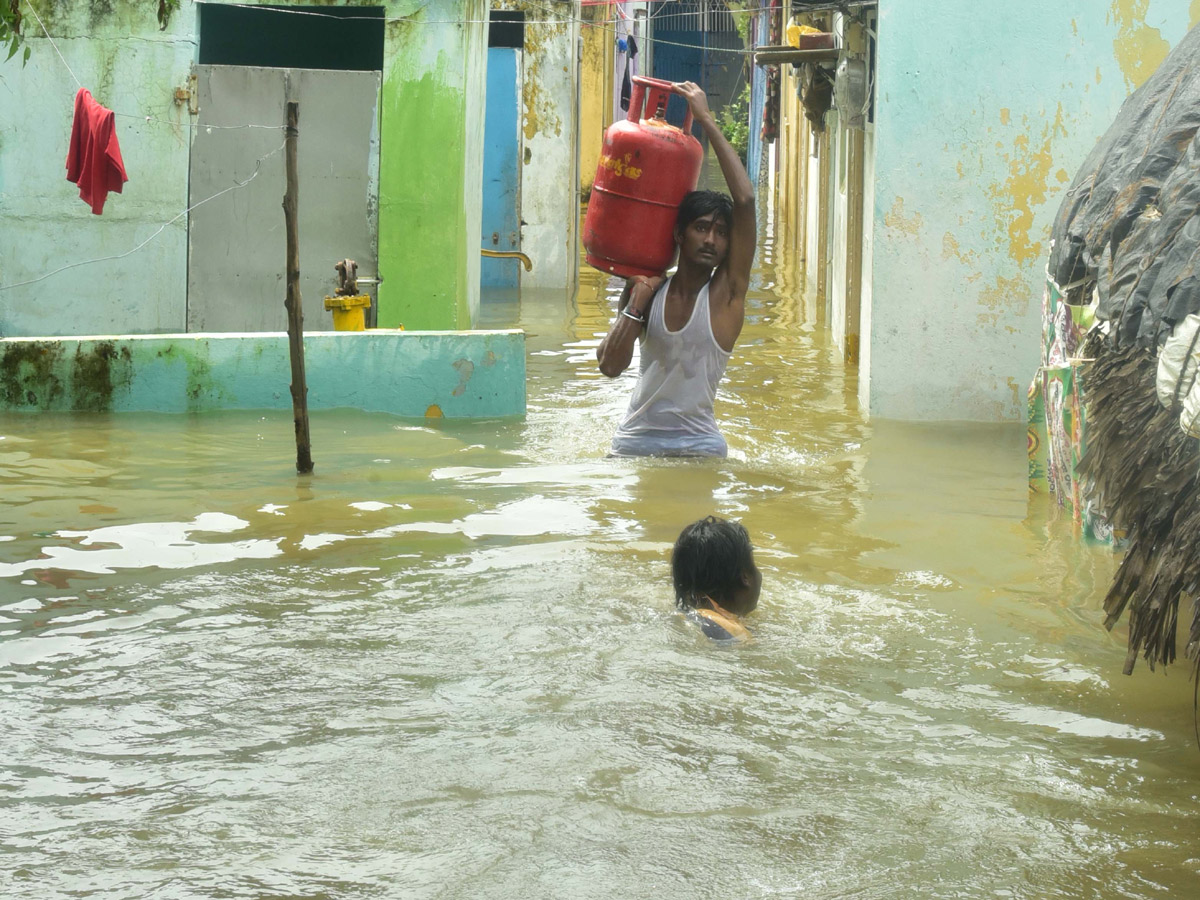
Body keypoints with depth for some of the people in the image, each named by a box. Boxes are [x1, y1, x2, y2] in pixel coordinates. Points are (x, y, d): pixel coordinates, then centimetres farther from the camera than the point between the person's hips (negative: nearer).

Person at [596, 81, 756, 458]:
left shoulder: (726, 292, -3)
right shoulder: (647, 288, 6)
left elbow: (745, 200, -12)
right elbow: (611, 366, -3)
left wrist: (707, 121, -9)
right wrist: (636, 304, -12)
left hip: (698, 445, -2)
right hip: (635, 442, 2)